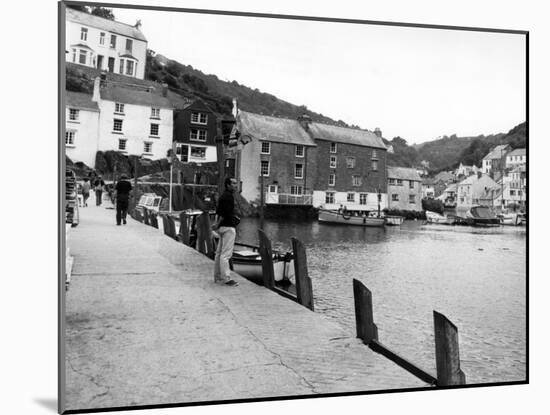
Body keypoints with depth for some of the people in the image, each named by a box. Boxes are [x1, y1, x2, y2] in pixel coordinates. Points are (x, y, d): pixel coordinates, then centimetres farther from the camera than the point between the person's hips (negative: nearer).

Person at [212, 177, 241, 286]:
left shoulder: (224, 196, 20)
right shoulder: (228, 196, -13)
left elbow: (218, 211, 17)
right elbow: (224, 213, -19)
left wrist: (217, 224, 9)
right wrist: (218, 224, -11)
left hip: (223, 227, 11)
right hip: (228, 227, -11)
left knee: (220, 253, 12)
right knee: (226, 254, -8)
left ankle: (218, 277, 18)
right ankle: (226, 278, -6)